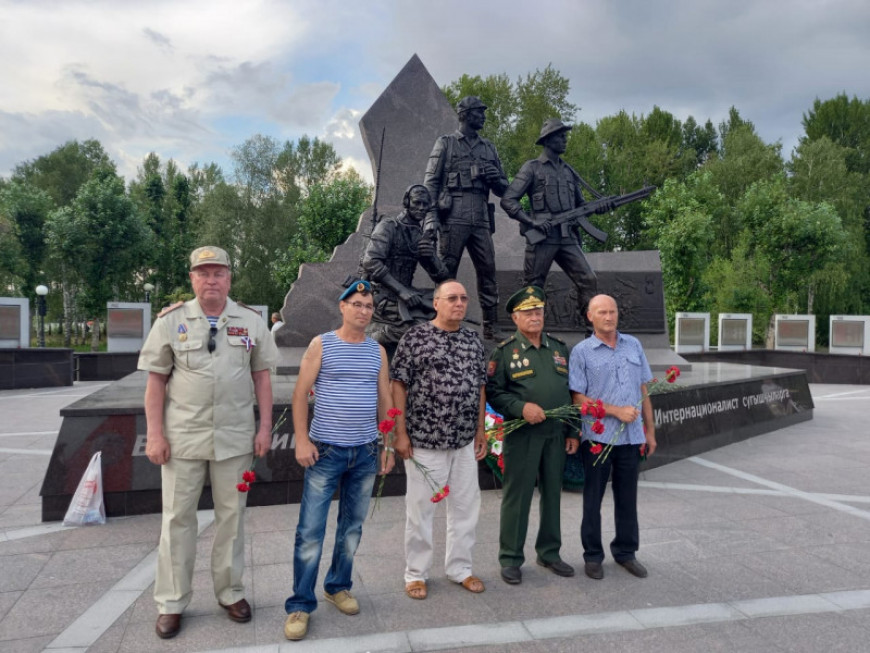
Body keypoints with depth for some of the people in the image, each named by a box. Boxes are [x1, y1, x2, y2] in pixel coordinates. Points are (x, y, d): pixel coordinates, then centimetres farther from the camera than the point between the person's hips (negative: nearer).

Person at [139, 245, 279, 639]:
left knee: (231, 515, 12)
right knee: (178, 517, 9)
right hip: (183, 436, -1)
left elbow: (261, 376, 4)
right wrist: (154, 434, -6)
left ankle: (230, 592, 28)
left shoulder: (250, 321, 2)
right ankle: (171, 603, 24)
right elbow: (156, 379, 0)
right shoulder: (171, 320, -1)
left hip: (235, 436, 1)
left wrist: (265, 427, -1)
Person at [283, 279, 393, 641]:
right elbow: (300, 394, -4)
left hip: (366, 451, 4)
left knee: (352, 526, 14)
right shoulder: (321, 344, -3)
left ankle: (338, 586, 32)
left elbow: (384, 400, 11)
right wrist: (302, 440, -12)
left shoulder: (378, 351, 7)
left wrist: (388, 444, 8)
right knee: (310, 530, -1)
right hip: (325, 449, -3)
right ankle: (300, 604, 13)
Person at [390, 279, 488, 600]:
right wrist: (401, 432, -10)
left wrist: (481, 430, 10)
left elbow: (479, 386, 14)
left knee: (466, 506, 13)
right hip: (424, 440, -5)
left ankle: (460, 568, 31)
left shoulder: (474, 340, 9)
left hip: (465, 441, 5)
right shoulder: (415, 336, -6)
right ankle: (416, 573, 24)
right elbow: (398, 384, -7)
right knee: (420, 508, 7)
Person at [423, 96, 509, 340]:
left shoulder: (489, 148, 20)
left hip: (481, 220, 5)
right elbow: (430, 182, 0)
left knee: (488, 272, 3)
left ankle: (490, 326, 10)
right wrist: (430, 217, -11)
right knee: (446, 273, -3)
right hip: (454, 218, -5)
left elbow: (503, 189, 23)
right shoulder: (446, 143, 7)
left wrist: (496, 179, 0)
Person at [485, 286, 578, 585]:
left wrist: (573, 431, 9)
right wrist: (521, 407, -21)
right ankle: (511, 559, 15)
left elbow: (572, 391, 13)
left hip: (556, 433, 5)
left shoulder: (560, 348, 11)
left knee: (552, 493, 14)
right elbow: (493, 391, -6)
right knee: (517, 496, 2)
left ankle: (549, 552, 30)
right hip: (522, 434, -4)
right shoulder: (505, 351, -2)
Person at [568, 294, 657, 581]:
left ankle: (626, 552, 30)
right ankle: (593, 556, 22)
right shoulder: (582, 351, -5)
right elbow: (578, 398, -8)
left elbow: (643, 390, 11)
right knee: (593, 498, 8)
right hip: (598, 436, -3)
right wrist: (616, 411, -14)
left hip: (631, 437, 4)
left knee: (628, 498, 14)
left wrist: (650, 430, 10)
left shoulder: (633, 345, 8)